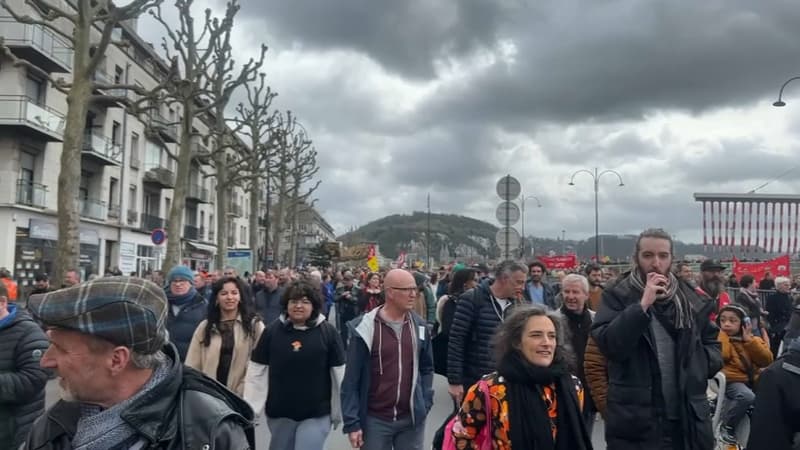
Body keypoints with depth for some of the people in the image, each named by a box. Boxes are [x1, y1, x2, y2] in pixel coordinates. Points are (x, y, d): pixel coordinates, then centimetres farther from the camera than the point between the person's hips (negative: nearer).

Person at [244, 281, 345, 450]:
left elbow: (340, 374, -4)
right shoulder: (272, 331, -3)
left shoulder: (327, 332, -8)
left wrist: (339, 412, -1)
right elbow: (256, 372, 0)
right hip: (279, 412, 3)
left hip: (316, 414, -2)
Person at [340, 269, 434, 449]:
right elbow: (351, 379, -8)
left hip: (412, 419, 3)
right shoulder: (365, 328, -10)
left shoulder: (420, 326, 3)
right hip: (375, 420, -3)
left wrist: (425, 403, 3)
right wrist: (352, 422, -10)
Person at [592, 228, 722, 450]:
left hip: (687, 420, 4)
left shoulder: (691, 299, 8)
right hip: (634, 423, -4)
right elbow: (608, 345, -17)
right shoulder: (617, 296, -4)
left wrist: (700, 364, 1)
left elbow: (712, 341, 21)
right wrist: (643, 304, -20)